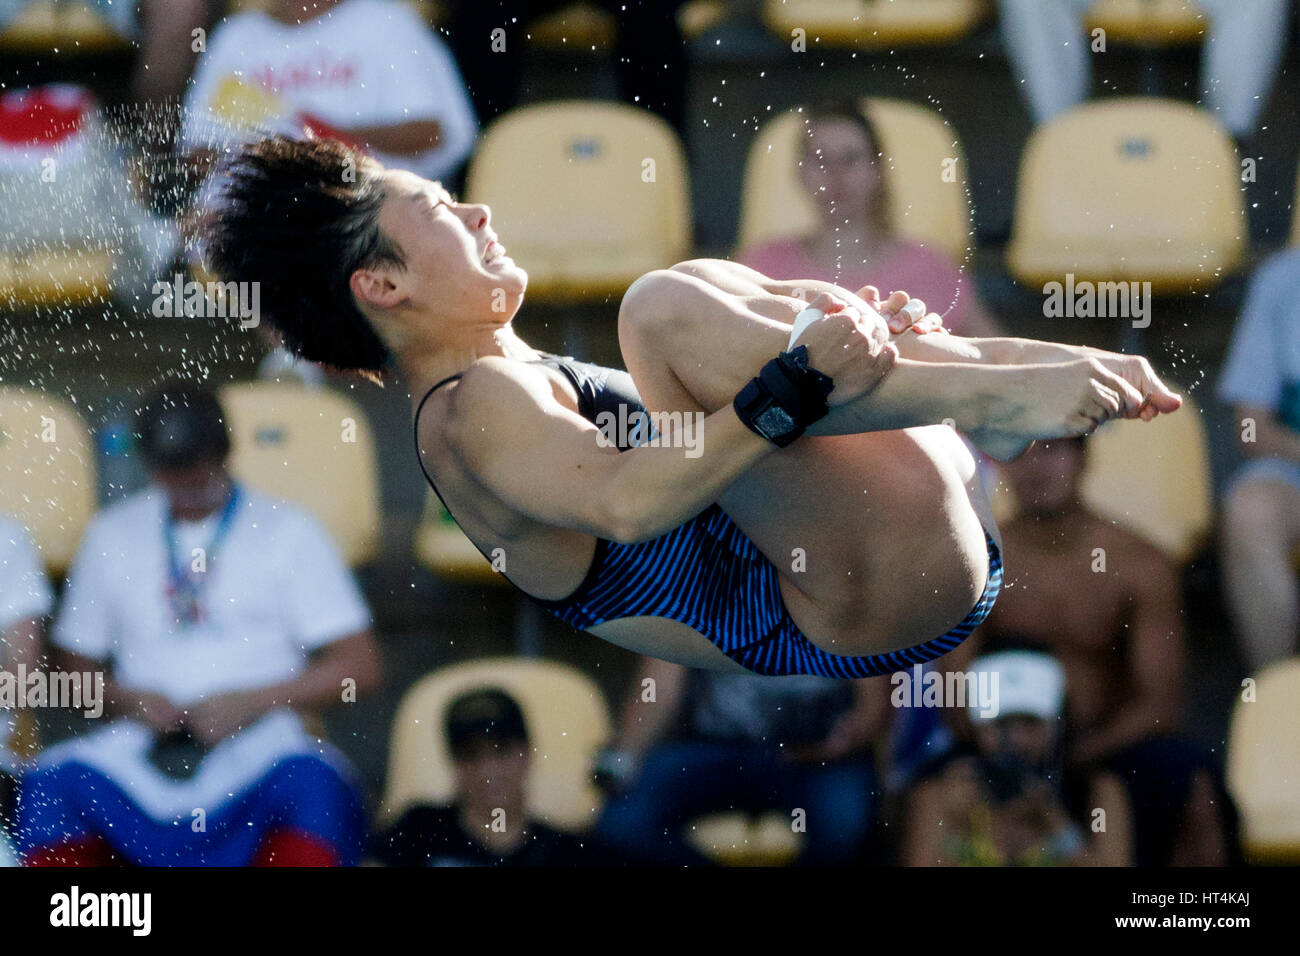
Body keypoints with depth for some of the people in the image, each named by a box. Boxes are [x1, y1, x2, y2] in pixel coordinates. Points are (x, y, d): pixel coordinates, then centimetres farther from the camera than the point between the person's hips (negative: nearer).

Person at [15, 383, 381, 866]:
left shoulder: (287, 531, 7)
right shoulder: (112, 534, 15)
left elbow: (358, 667, 3)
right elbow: (78, 663, 21)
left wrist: (251, 702, -9)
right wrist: (127, 698, -2)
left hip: (258, 742, -2)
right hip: (141, 751, 2)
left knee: (311, 785, -38)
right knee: (52, 783, -30)